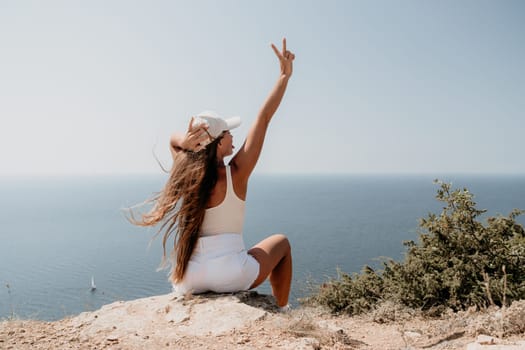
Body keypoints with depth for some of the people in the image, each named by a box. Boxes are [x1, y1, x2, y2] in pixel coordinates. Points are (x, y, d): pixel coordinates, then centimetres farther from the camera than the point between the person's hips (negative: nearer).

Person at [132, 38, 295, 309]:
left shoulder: (185, 173, -1)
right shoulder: (236, 174, -13)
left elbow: (173, 138, 20)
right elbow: (264, 118, -8)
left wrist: (186, 141, -5)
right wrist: (285, 75, -1)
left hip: (188, 280, 4)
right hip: (231, 275, -4)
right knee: (281, 243, 23)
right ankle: (281, 310, 30)